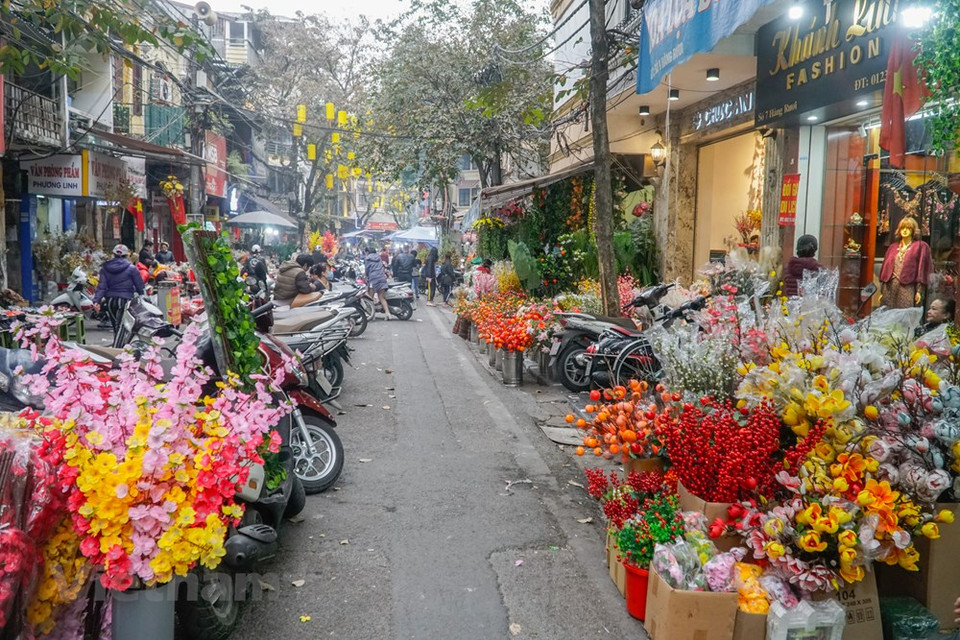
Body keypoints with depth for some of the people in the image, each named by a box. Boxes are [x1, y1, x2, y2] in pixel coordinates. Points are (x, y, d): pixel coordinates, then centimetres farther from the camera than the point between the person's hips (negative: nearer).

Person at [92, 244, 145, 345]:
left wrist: (96, 301, -10)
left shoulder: (105, 268, 8)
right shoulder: (131, 268, -2)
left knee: (116, 328, 18)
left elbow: (101, 286, -3)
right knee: (120, 329, -7)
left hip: (110, 301, 5)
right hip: (125, 300, -4)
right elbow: (140, 287, -3)